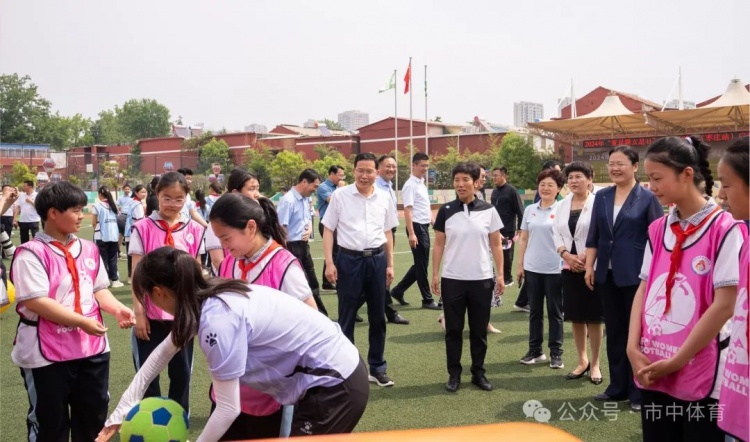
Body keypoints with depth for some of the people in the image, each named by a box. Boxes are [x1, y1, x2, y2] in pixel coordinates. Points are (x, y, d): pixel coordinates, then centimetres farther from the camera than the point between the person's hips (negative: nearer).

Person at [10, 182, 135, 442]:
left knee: (94, 416, 18)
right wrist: (81, 321, -22)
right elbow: (35, 301, -20)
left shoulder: (88, 249, 9)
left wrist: (117, 309, -6)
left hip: (92, 348, 6)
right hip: (47, 354, -6)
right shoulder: (31, 253, -13)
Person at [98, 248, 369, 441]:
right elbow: (163, 353, 18)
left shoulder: (218, 321, -24)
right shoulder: (209, 300, 3)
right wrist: (122, 411, 20)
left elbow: (229, 408, -19)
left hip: (335, 386, -9)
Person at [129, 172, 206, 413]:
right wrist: (139, 312, -6)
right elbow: (136, 274, -3)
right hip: (151, 315, -2)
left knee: (182, 374, 12)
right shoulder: (143, 228, -4)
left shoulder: (195, 231, 2)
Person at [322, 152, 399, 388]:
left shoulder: (384, 198, 5)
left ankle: (377, 367, 25)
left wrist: (390, 264, 11)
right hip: (349, 259, -3)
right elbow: (328, 230, -2)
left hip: (377, 259, 3)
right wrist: (329, 263, -8)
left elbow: (388, 233, 13)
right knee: (346, 317, 6)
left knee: (378, 317, 12)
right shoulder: (340, 196, -4)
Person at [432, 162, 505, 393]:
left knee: (479, 330, 9)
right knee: (453, 329, 7)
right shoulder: (446, 210, 0)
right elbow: (438, 245, 4)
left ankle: (478, 373, 22)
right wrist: (435, 274, 0)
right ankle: (454, 374, 19)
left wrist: (500, 274, 0)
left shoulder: (488, 210, -1)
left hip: (481, 280, 0)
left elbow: (496, 245, 4)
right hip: (452, 280, 0)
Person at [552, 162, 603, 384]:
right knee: (576, 317, 11)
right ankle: (582, 361, 23)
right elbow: (556, 233, 5)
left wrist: (585, 256, -17)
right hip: (569, 267, 5)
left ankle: (595, 364, 14)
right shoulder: (562, 205, 9)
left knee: (594, 317, 2)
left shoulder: (597, 202, -7)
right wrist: (566, 255, -10)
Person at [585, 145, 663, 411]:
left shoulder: (647, 198, -5)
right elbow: (593, 236, 10)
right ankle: (618, 386, 22)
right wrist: (589, 266, 5)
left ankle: (638, 390, 14)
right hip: (607, 274, 5)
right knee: (614, 330, 11)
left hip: (636, 275, -5)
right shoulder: (601, 197, 7)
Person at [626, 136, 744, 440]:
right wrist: (633, 348, -3)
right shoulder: (657, 230, 9)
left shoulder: (725, 229, -10)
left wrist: (677, 360, -11)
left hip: (702, 377, -6)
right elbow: (643, 290, 10)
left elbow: (724, 305, -14)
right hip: (652, 373, 6)